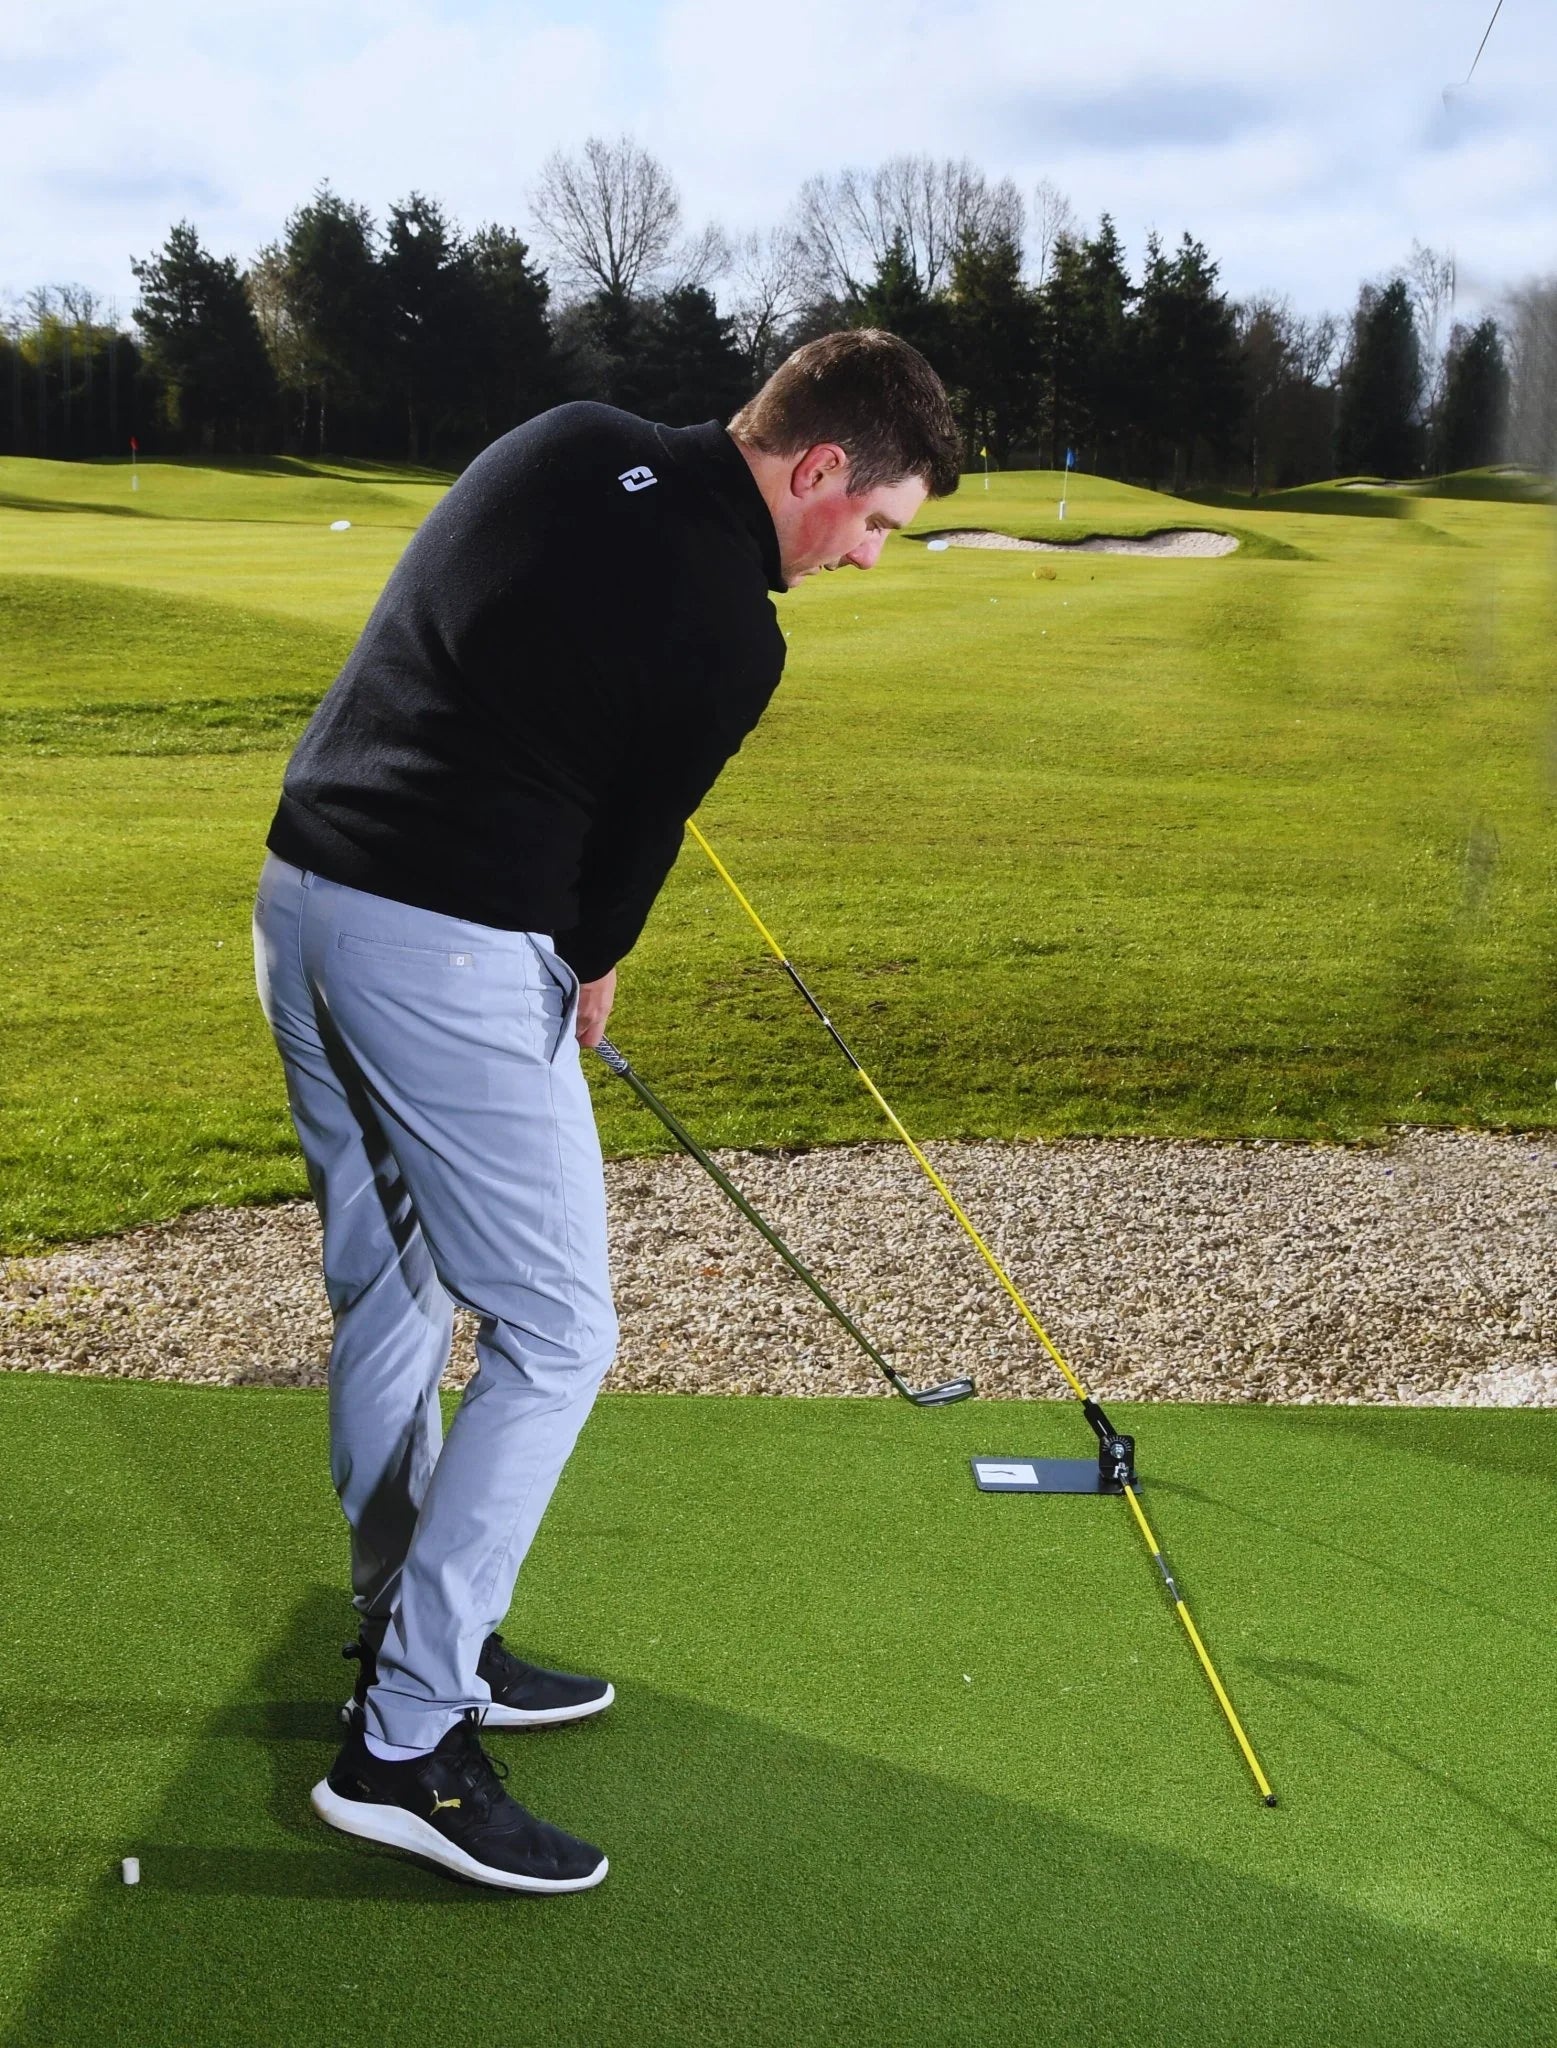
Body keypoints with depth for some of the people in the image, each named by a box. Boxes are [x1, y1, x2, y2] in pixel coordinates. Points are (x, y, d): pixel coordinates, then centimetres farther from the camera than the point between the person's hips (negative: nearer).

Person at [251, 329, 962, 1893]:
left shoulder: (565, 443, 9)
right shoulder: (729, 634, -13)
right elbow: (636, 833, -3)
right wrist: (588, 970, 18)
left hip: (300, 891, 9)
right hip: (450, 954, -9)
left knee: (384, 1293, 18)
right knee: (554, 1335, 0)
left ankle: (413, 1644, 33)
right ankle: (403, 1746, 4)